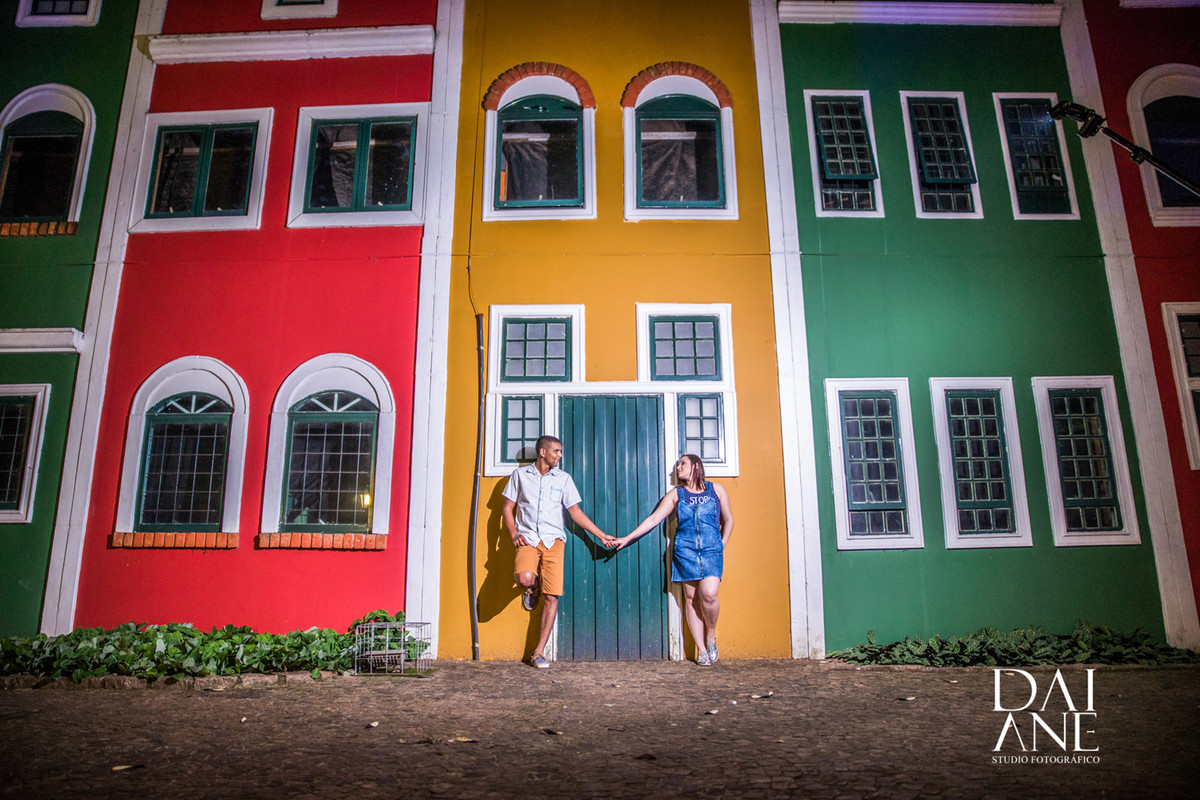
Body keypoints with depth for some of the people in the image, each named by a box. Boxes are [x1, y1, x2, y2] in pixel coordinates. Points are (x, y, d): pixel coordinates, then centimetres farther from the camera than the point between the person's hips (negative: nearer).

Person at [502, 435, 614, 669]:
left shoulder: (563, 479, 11)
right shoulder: (520, 474, 9)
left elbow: (576, 512, 12)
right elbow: (507, 507, 12)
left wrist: (601, 535, 8)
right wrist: (513, 534, -4)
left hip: (554, 540, 1)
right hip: (528, 539, -1)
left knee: (551, 597, -7)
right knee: (524, 578, -30)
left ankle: (539, 652, 4)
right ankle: (532, 588, 10)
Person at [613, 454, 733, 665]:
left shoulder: (716, 489, 8)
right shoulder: (675, 494, 9)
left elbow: (728, 519, 16)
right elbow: (653, 519, 7)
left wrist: (722, 544, 7)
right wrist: (627, 538, 2)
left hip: (711, 550, -1)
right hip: (685, 550, 1)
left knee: (708, 594, -18)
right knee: (691, 598, -2)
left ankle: (711, 633, 10)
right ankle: (701, 650, 7)